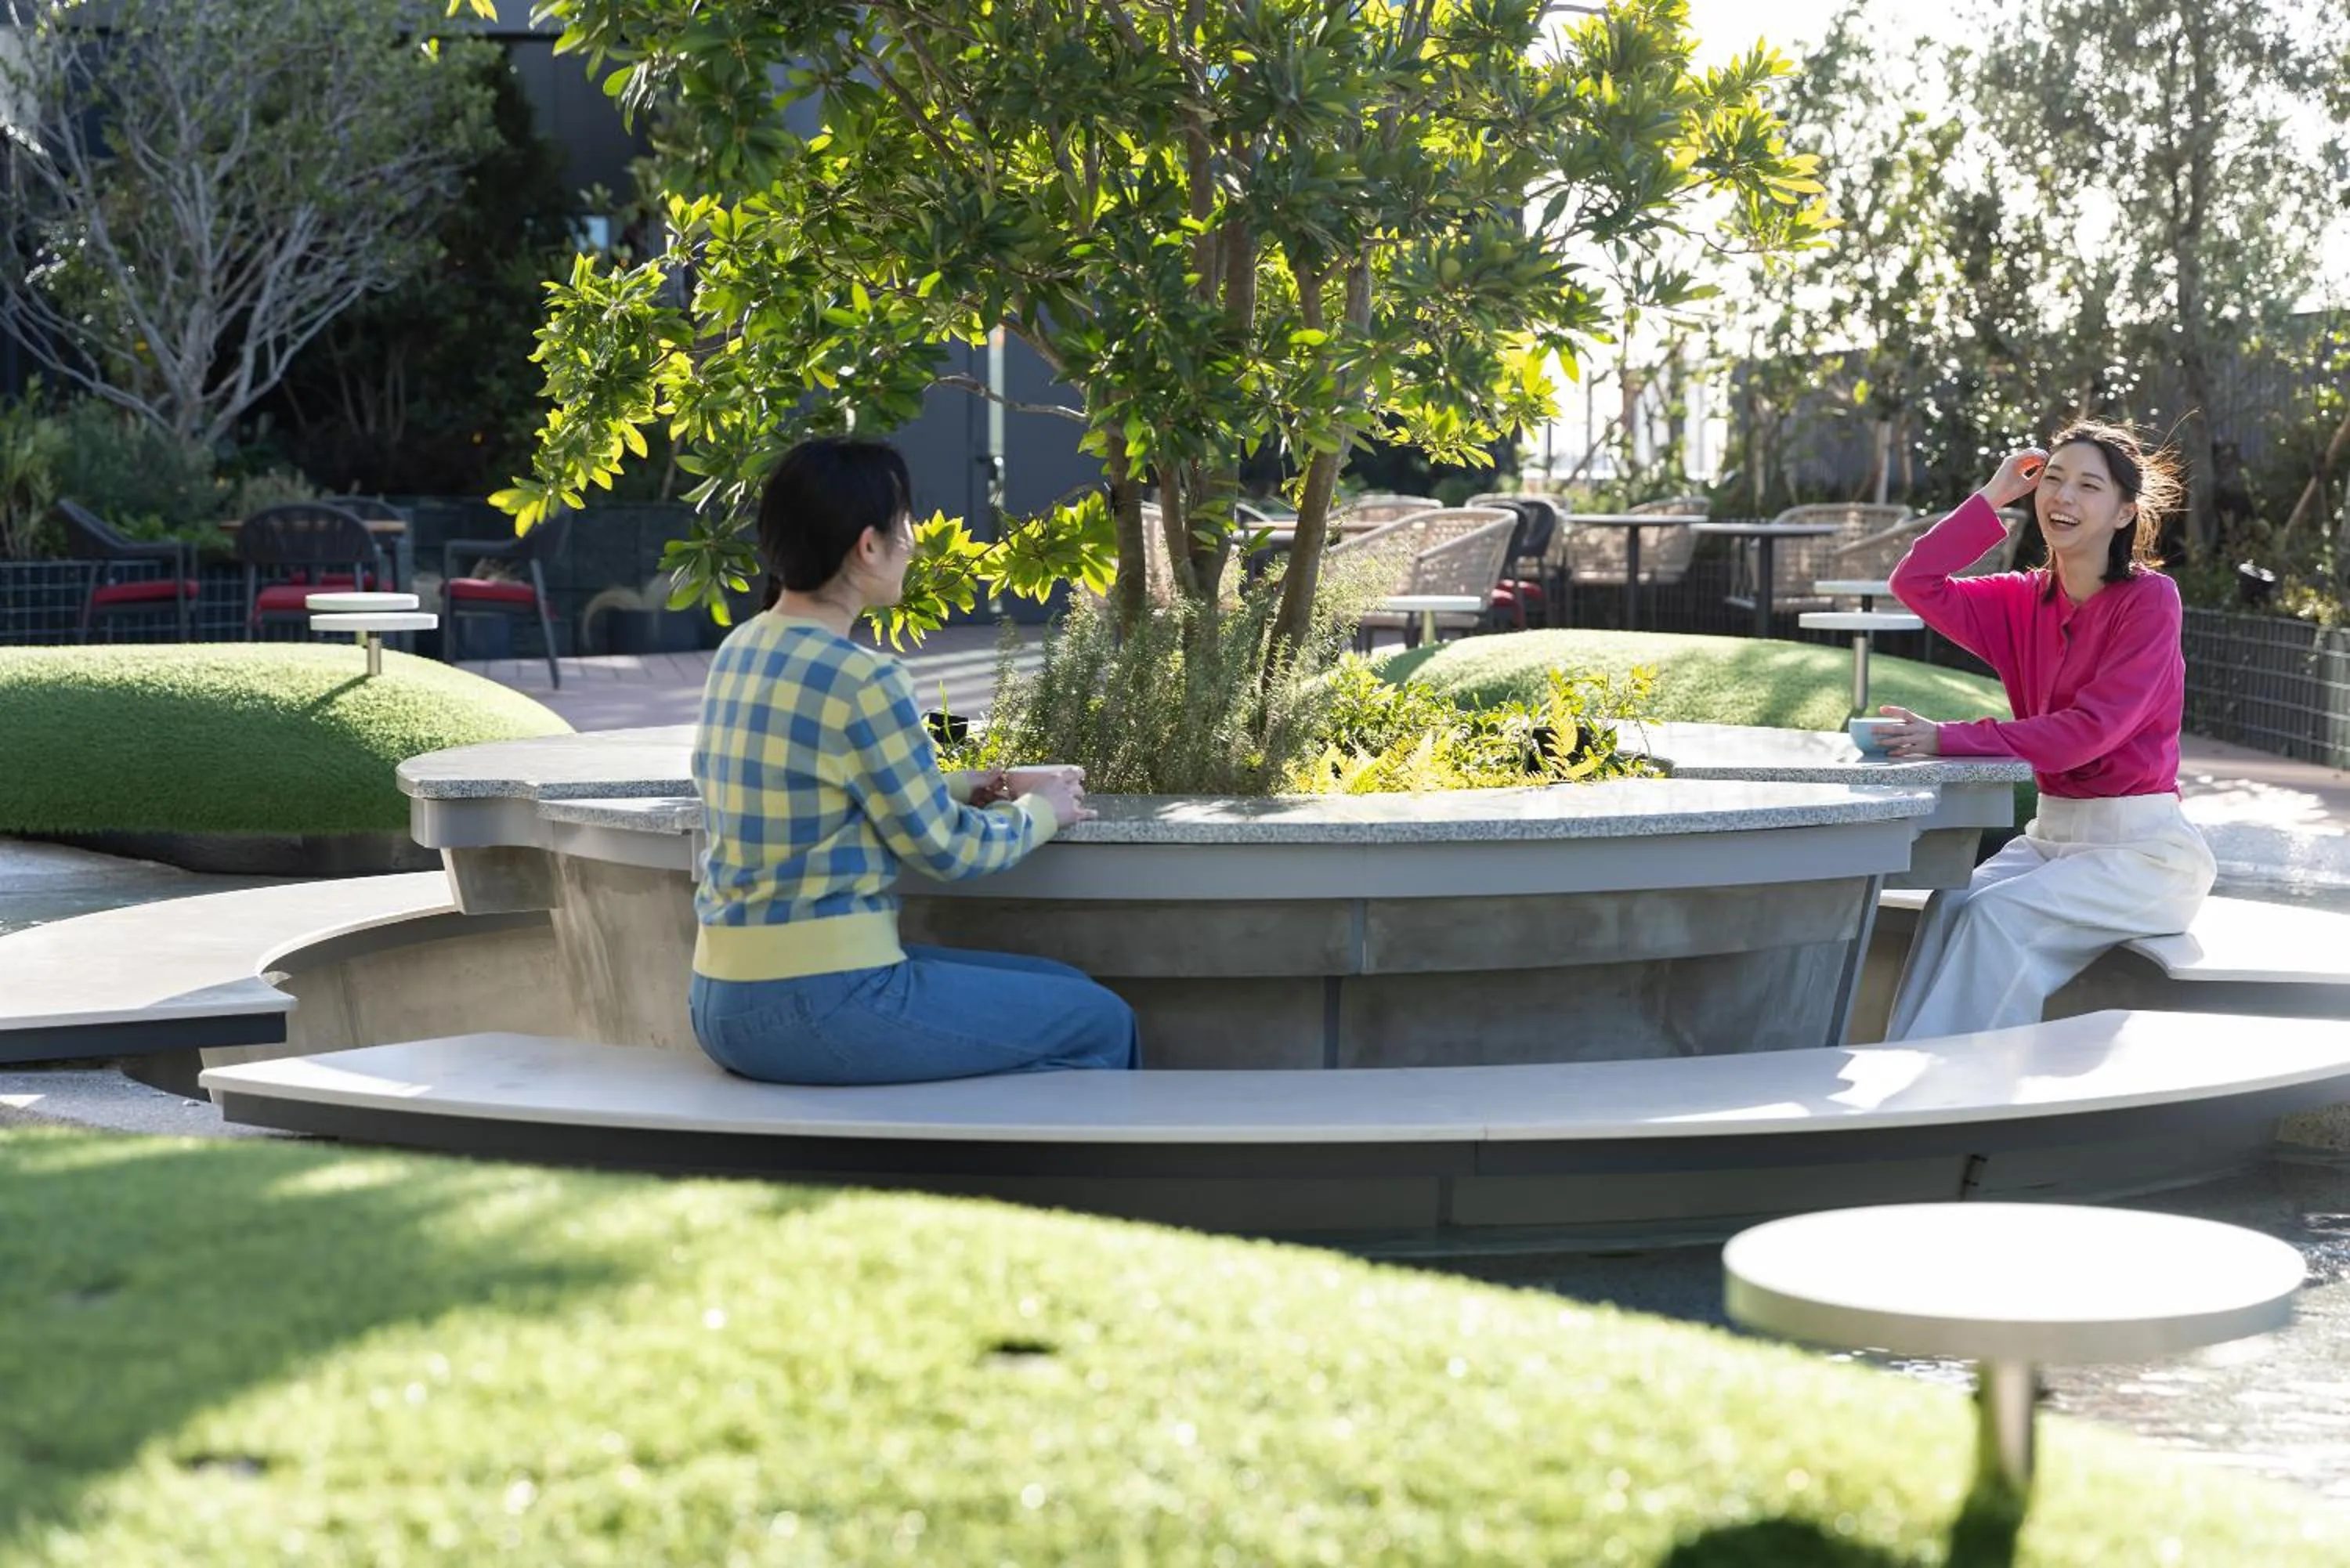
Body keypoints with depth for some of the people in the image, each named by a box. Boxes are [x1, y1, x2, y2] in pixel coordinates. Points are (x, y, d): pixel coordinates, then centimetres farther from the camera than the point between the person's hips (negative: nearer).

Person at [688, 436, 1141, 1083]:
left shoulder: (739, 652, 9)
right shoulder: (862, 681, -17)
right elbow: (946, 848, -8)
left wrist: (950, 787, 19)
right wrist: (1040, 811, 10)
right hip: (824, 1007, -9)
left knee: (1060, 987, 21)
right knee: (1103, 1024, 5)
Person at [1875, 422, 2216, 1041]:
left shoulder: (2149, 598, -10)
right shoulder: (2024, 601, 9)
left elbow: (2090, 730, -19)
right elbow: (1915, 583, 0)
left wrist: (1949, 739, -25)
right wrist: (1991, 498, 0)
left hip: (2141, 848, -5)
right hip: (2050, 834, 6)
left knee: (2000, 916, -29)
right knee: (1951, 905, -23)